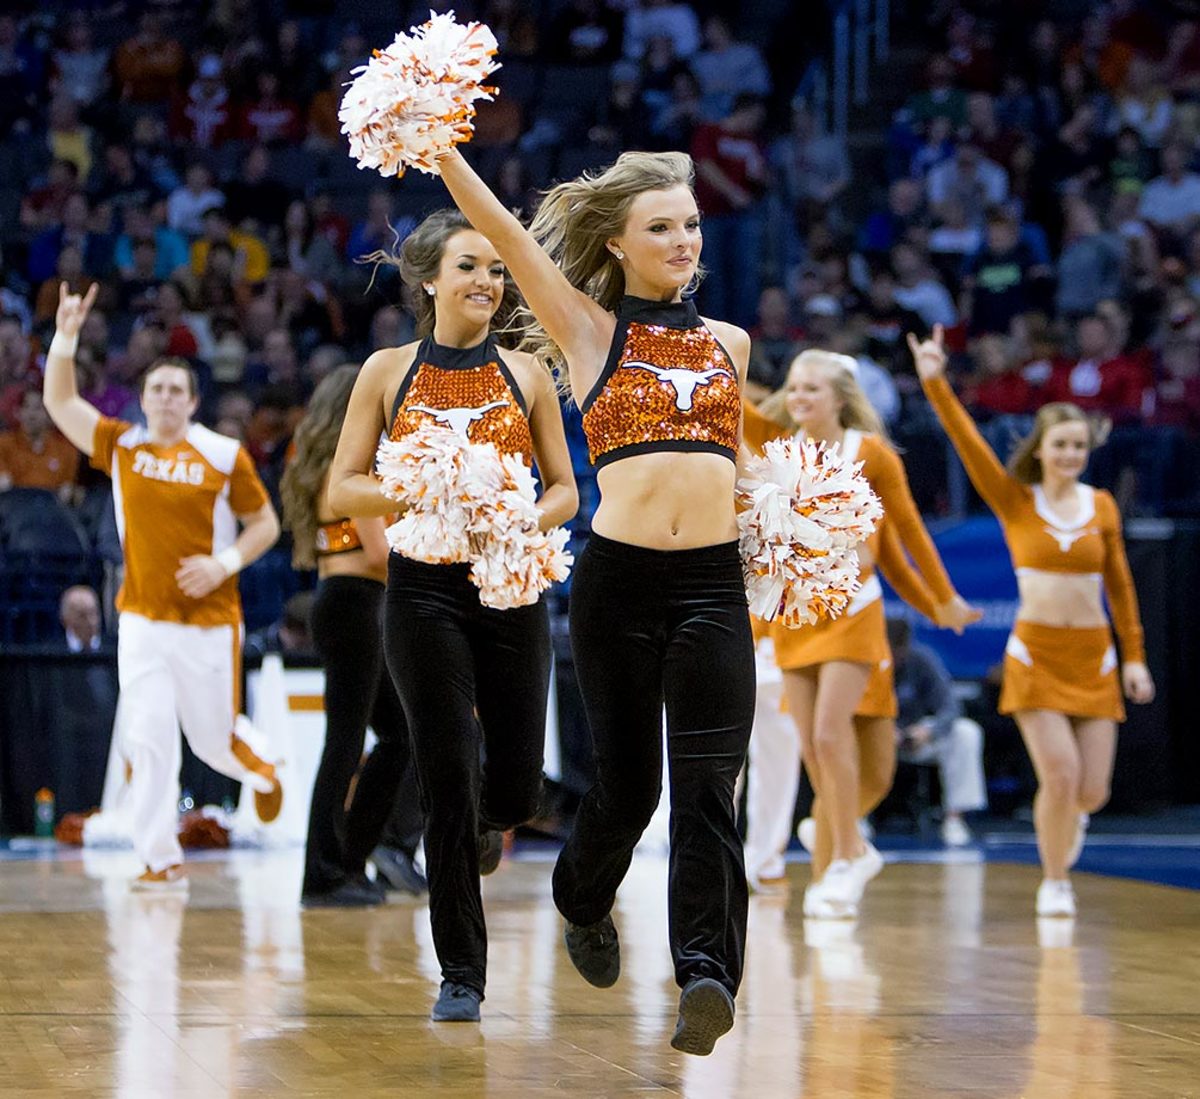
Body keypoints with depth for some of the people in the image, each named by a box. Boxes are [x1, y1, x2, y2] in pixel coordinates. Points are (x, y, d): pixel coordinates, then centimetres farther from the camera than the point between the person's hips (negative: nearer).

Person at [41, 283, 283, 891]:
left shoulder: (223, 455, -3)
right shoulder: (123, 446, 5)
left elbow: (265, 523, 3)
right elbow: (60, 403, 2)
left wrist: (224, 563, -13)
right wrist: (66, 335, -9)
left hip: (209, 622, -2)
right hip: (142, 618, 2)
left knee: (213, 742, 6)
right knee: (148, 741, -7)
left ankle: (259, 768, 41)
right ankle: (160, 860, -1)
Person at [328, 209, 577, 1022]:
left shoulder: (526, 375, 6)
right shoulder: (388, 372, 2)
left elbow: (565, 490, 9)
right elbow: (342, 490, 1)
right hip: (425, 587, -2)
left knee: (517, 782, -1)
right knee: (448, 776, -5)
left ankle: (481, 826, 40)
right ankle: (462, 976, 4)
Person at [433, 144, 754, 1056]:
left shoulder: (731, 343, 15)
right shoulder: (589, 331, 5)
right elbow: (503, 232, -6)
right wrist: (439, 148, -15)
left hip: (715, 582, 2)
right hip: (619, 578, -2)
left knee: (707, 784, -11)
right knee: (626, 777, 9)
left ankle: (708, 974, -21)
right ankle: (586, 905, 39)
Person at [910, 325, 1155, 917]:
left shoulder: (1102, 506, 4)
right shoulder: (1015, 502, -2)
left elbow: (1119, 586, 9)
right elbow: (969, 443, -12)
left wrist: (1134, 658, 8)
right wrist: (935, 383, -23)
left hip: (1093, 658, 2)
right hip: (1035, 653, -2)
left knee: (1092, 791, 0)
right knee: (1060, 775, -14)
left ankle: (1067, 818, 38)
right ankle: (1054, 882, 9)